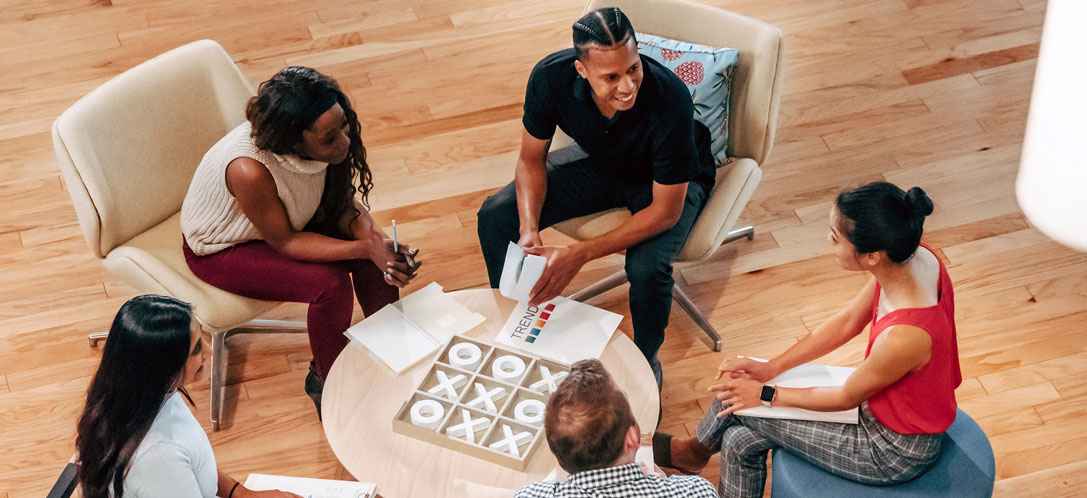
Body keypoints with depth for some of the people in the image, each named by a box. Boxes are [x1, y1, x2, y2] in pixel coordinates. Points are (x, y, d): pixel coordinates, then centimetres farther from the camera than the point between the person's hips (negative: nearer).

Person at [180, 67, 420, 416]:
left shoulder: (332, 138, -24)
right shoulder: (250, 170, -41)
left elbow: (344, 202, -9)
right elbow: (284, 242, -27)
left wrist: (375, 239, -29)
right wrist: (365, 249, -34)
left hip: (287, 218, 6)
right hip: (221, 250, -6)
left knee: (379, 251, -11)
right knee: (331, 285, -24)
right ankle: (325, 380, 2)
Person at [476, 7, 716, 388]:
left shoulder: (669, 99, -39)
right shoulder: (551, 77, -28)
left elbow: (666, 211, -30)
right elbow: (531, 159, -10)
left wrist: (579, 255, -34)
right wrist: (529, 232, -27)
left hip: (671, 181, -4)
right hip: (600, 163, 4)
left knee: (647, 266, -33)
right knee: (495, 217, -9)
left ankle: (647, 363, 0)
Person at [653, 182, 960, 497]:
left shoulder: (904, 335, -39)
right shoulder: (914, 256, -16)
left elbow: (846, 398, -20)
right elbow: (847, 321, -1)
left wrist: (766, 395, -6)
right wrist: (771, 368, 1)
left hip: (896, 451, -7)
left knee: (737, 402, 2)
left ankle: (698, 448, 32)